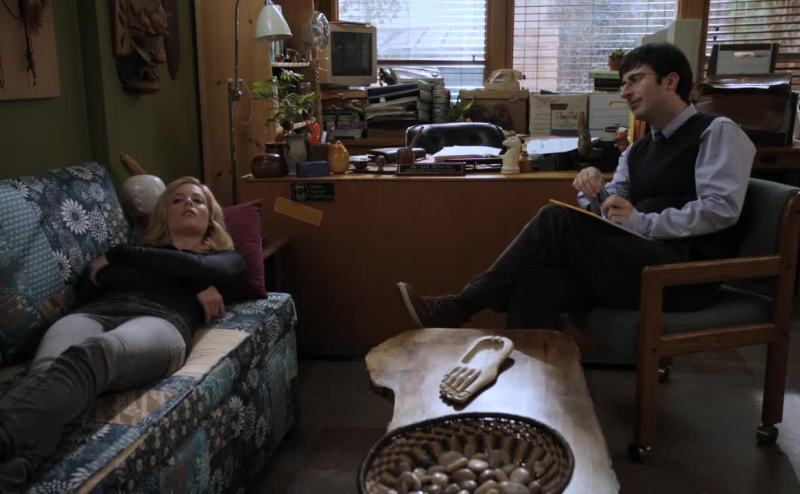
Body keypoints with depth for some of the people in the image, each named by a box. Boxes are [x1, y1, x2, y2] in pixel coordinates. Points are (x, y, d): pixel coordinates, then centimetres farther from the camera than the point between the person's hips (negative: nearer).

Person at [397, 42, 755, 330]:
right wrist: (594, 191, -3)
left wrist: (642, 223, -16)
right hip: (638, 263, 6)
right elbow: (608, 213, 19)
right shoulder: (636, 152, 24)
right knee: (537, 281, -24)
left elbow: (721, 209, -12)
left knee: (557, 220, -21)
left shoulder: (717, 132, 2)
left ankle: (460, 308, -15)